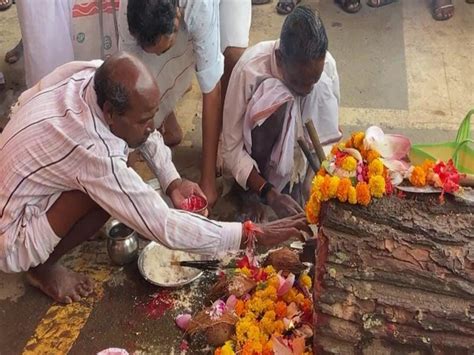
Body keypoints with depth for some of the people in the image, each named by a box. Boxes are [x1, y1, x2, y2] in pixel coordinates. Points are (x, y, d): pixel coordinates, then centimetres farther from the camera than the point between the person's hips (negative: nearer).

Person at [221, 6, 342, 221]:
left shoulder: (327, 66, -22)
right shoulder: (250, 70, -32)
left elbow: (327, 136, -13)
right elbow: (231, 150, -27)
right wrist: (270, 194, -38)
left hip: (296, 149, 3)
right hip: (254, 150, -3)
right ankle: (254, 194, -16)